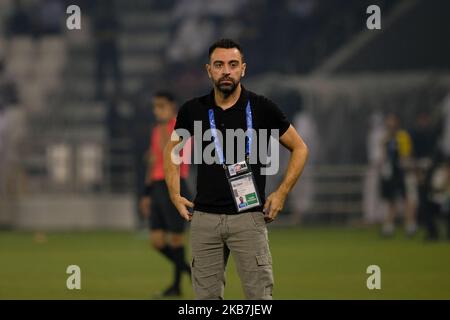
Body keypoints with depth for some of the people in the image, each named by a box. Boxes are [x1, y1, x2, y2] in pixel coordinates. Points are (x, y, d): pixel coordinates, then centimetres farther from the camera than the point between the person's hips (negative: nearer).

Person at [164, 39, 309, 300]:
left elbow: (299, 148, 7)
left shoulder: (262, 108, -2)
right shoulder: (194, 110, 4)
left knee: (259, 294, -7)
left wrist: (282, 193, -1)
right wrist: (175, 195, 11)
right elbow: (172, 149, 21)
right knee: (206, 295, 4)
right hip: (204, 218, 2)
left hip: (248, 218, -2)